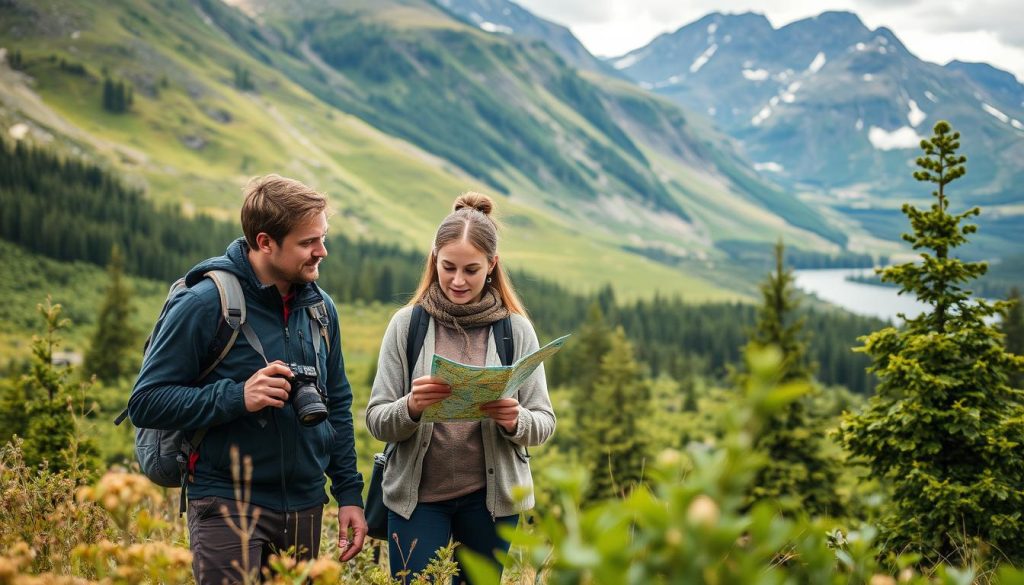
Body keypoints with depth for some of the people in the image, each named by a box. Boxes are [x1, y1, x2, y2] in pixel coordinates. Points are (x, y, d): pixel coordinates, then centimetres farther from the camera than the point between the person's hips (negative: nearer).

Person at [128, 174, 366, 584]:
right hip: (228, 505, -5)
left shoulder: (320, 307, 7)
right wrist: (237, 396, -24)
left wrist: (349, 493, 10)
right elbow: (145, 403, -12)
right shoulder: (205, 303, -12)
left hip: (305, 509, 6)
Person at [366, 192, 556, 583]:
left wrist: (516, 421, -22)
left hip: (491, 495, 1)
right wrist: (411, 407, -24)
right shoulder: (407, 324, -2)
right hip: (416, 494, 0)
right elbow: (375, 422, -2)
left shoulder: (515, 329, -2)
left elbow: (544, 423, 0)